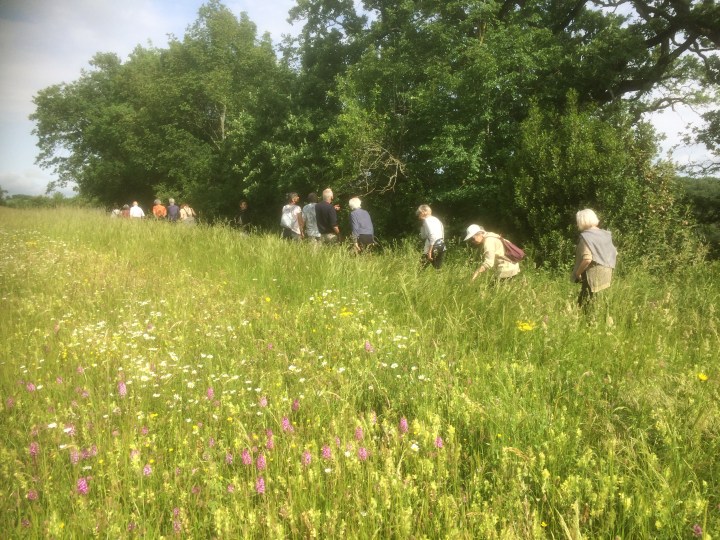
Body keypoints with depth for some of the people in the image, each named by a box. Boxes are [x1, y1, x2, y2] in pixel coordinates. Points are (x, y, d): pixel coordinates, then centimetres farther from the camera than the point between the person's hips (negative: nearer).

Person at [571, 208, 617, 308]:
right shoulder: (605, 234, 9)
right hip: (607, 275, 8)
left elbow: (587, 259, -24)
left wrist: (577, 273, -12)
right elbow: (614, 253, 14)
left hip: (593, 276, -8)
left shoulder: (585, 237, -14)